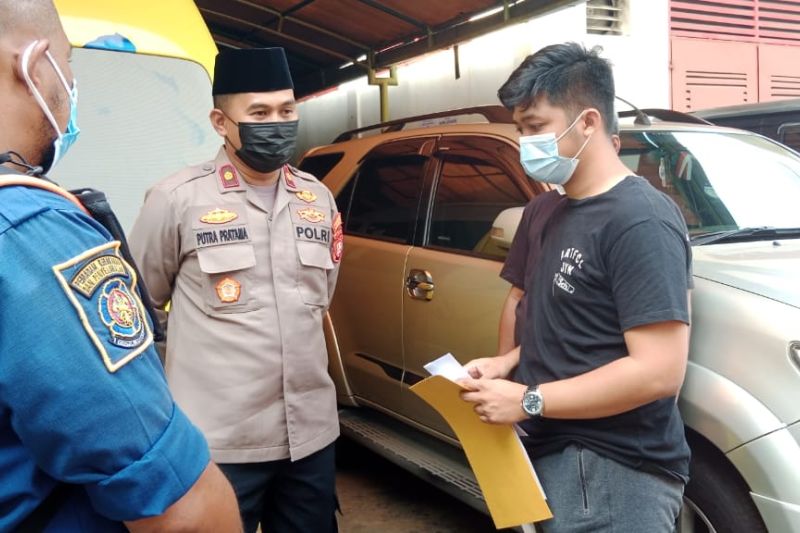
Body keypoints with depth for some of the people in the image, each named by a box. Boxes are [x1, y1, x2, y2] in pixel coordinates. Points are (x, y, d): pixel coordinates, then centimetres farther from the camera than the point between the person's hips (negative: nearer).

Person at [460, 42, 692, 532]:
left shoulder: (640, 221, -19)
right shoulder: (565, 211, 9)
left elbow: (659, 371, -25)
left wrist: (528, 401, -20)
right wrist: (510, 361, 2)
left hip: (612, 474, -8)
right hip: (557, 454, 8)